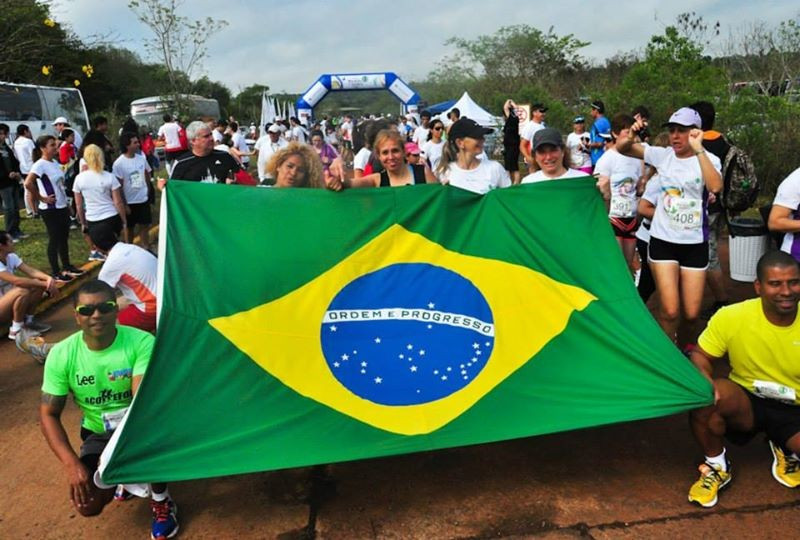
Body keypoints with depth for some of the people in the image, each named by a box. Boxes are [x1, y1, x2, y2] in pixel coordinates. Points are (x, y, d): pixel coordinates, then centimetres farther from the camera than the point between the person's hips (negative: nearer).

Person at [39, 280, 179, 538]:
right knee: (87, 505, -17)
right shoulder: (61, 354, -14)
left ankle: (160, 499, -8)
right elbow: (48, 414, -9)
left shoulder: (142, 342, -23)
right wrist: (71, 463, -22)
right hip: (98, 433, 3)